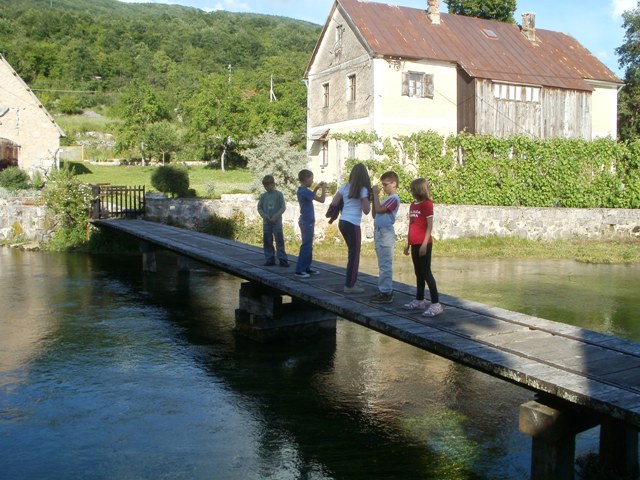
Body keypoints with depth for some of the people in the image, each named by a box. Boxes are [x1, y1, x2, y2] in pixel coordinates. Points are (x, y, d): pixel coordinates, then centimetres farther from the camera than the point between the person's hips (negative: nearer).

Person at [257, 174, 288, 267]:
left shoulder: (279, 194, -4)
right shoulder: (263, 196, 5)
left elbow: (283, 207, -6)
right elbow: (259, 208, 7)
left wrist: (275, 217, -14)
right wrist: (266, 216, -9)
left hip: (277, 222, -3)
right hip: (266, 222, 3)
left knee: (280, 241, -5)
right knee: (267, 242, 6)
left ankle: (282, 259, -2)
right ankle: (270, 259, 13)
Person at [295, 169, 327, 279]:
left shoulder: (301, 190, 9)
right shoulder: (305, 191, -20)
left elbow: (311, 196, 29)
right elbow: (321, 200, -20)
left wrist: (317, 188, 16)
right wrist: (323, 188, -6)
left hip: (306, 221, 10)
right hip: (307, 222, -10)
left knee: (308, 245, 16)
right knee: (306, 246, -6)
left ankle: (306, 267, 22)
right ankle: (299, 270, -4)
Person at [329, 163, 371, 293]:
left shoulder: (345, 187, 8)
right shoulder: (363, 190, -8)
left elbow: (333, 203, 7)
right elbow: (366, 211, -7)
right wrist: (370, 199, 5)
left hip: (342, 222, 7)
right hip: (353, 224, -7)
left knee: (352, 253, 18)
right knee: (354, 254, 1)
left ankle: (351, 282, 25)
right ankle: (349, 286, 3)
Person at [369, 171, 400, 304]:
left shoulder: (394, 198, -11)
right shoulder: (387, 198, 19)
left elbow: (379, 209, -21)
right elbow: (374, 214, 18)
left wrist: (375, 194, -10)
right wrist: (374, 197, 9)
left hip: (386, 233, -10)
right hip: (379, 232, 10)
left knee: (385, 264, -8)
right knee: (382, 264, 13)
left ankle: (386, 293, -6)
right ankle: (383, 290, 19)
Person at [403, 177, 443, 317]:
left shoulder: (427, 204, -10)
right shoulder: (413, 205, 13)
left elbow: (430, 226, -14)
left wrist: (424, 244, -18)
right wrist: (407, 243, 15)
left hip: (423, 244, -8)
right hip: (415, 244, 8)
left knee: (426, 273, -9)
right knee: (418, 273, 13)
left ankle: (436, 304, -7)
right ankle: (419, 301, 22)